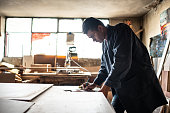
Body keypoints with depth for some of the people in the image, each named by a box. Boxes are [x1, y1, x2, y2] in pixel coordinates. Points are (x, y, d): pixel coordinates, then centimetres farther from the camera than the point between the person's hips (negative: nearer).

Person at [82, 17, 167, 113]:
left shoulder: (121, 30, -14)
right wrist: (95, 83, 11)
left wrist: (106, 87, -22)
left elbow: (122, 62, -25)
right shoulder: (105, 43, 13)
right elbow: (104, 67, 22)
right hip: (121, 87, 8)